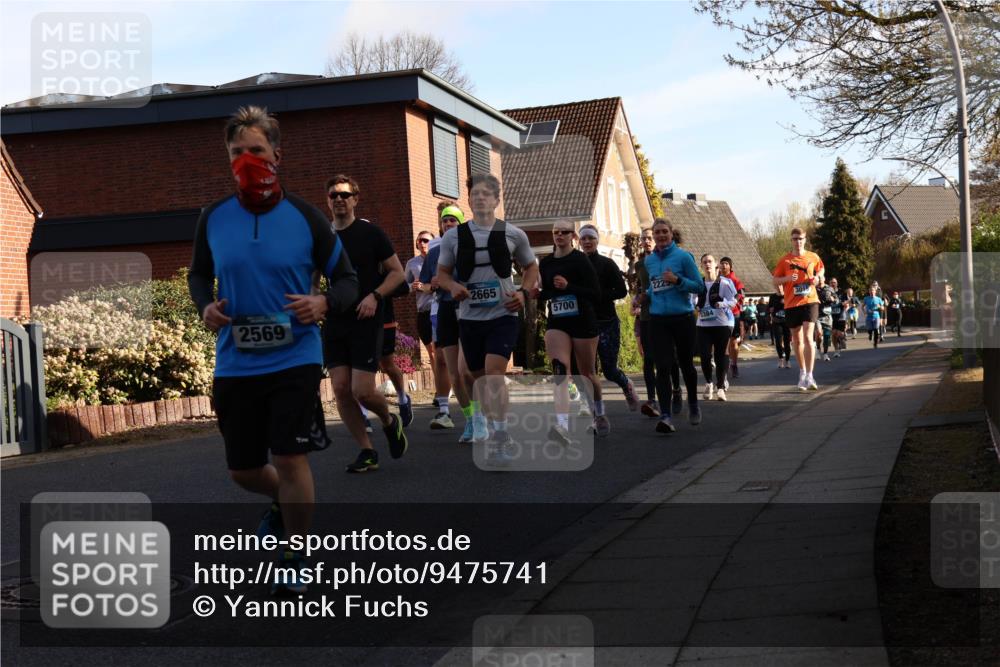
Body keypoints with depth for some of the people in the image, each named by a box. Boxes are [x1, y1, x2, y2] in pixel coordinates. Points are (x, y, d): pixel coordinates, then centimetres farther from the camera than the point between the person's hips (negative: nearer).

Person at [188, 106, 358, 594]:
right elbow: (199, 274, 17)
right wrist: (205, 306, -4)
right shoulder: (212, 219, 2)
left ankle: (295, 561, 13)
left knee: (289, 459, -7)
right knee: (242, 469, 13)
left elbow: (346, 278, 4)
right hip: (234, 364, 3)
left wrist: (325, 303, -18)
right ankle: (284, 502, 48)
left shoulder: (304, 217, -5)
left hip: (294, 358, -3)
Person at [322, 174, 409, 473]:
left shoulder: (370, 232, -2)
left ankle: (389, 421, 22)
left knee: (362, 390, -11)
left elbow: (397, 272, -1)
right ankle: (367, 452, 11)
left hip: (366, 322, -4)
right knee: (341, 389, -2)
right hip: (334, 323, 4)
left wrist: (375, 296, -16)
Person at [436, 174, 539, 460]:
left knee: (494, 372, -20)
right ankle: (500, 431, 30)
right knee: (477, 377, 10)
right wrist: (453, 286, -10)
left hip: (503, 315, -3)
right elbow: (442, 272, 12)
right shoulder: (454, 236, 2)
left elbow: (531, 267, 14)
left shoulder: (513, 234, 0)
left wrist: (523, 292, -4)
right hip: (469, 318, 3)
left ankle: (499, 437, -17)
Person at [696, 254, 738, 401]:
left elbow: (733, 300, -5)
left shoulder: (725, 282, -3)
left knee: (720, 356, -1)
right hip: (703, 324, 2)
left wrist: (722, 304, -24)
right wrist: (696, 308, -2)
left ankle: (720, 387, 14)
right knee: (705, 355, -7)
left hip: (722, 323, -2)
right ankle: (708, 384, 16)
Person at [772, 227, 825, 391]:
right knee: (797, 340, 10)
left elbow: (821, 269, 23)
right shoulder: (784, 260, 1)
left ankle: (809, 376, -17)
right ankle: (802, 372, 28)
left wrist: (818, 277, 1)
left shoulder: (813, 257, 4)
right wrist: (787, 278, -15)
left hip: (810, 301, -1)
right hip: (791, 304, 1)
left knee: (808, 337, -15)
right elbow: (775, 280, 5)